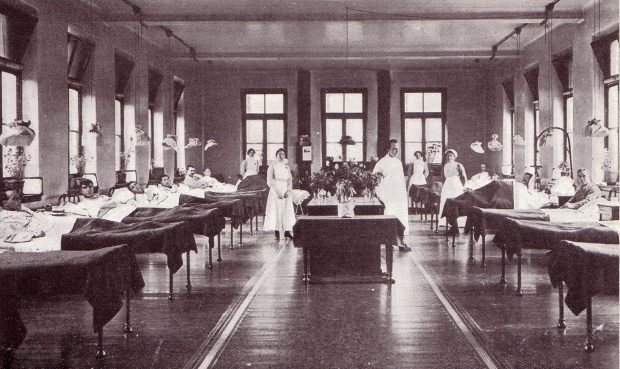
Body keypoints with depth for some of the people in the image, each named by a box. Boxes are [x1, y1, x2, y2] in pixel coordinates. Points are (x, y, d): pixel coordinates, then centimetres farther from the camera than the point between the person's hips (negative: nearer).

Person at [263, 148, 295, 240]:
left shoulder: (287, 167, 13)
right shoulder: (272, 166, -1)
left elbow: (290, 180, 10)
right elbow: (270, 181, -7)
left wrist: (288, 190, -7)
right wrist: (277, 192, -14)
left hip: (286, 192, 4)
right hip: (275, 191, -4)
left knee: (287, 211, -1)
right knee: (276, 211, -5)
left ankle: (287, 232, 1)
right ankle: (277, 232, -1)